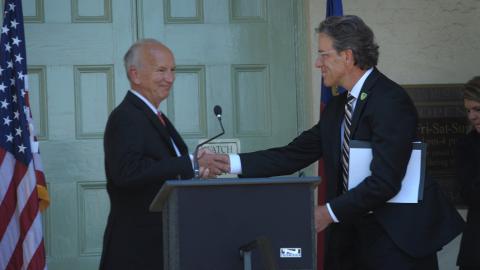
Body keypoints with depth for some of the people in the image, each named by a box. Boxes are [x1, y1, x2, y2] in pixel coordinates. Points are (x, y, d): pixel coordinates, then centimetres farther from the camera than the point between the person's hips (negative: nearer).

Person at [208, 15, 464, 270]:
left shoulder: (392, 101, -15)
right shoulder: (337, 107, 12)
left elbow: (385, 181, -21)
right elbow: (295, 155, 8)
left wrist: (330, 212, -19)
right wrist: (231, 162, 0)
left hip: (397, 236, -7)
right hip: (350, 232, 8)